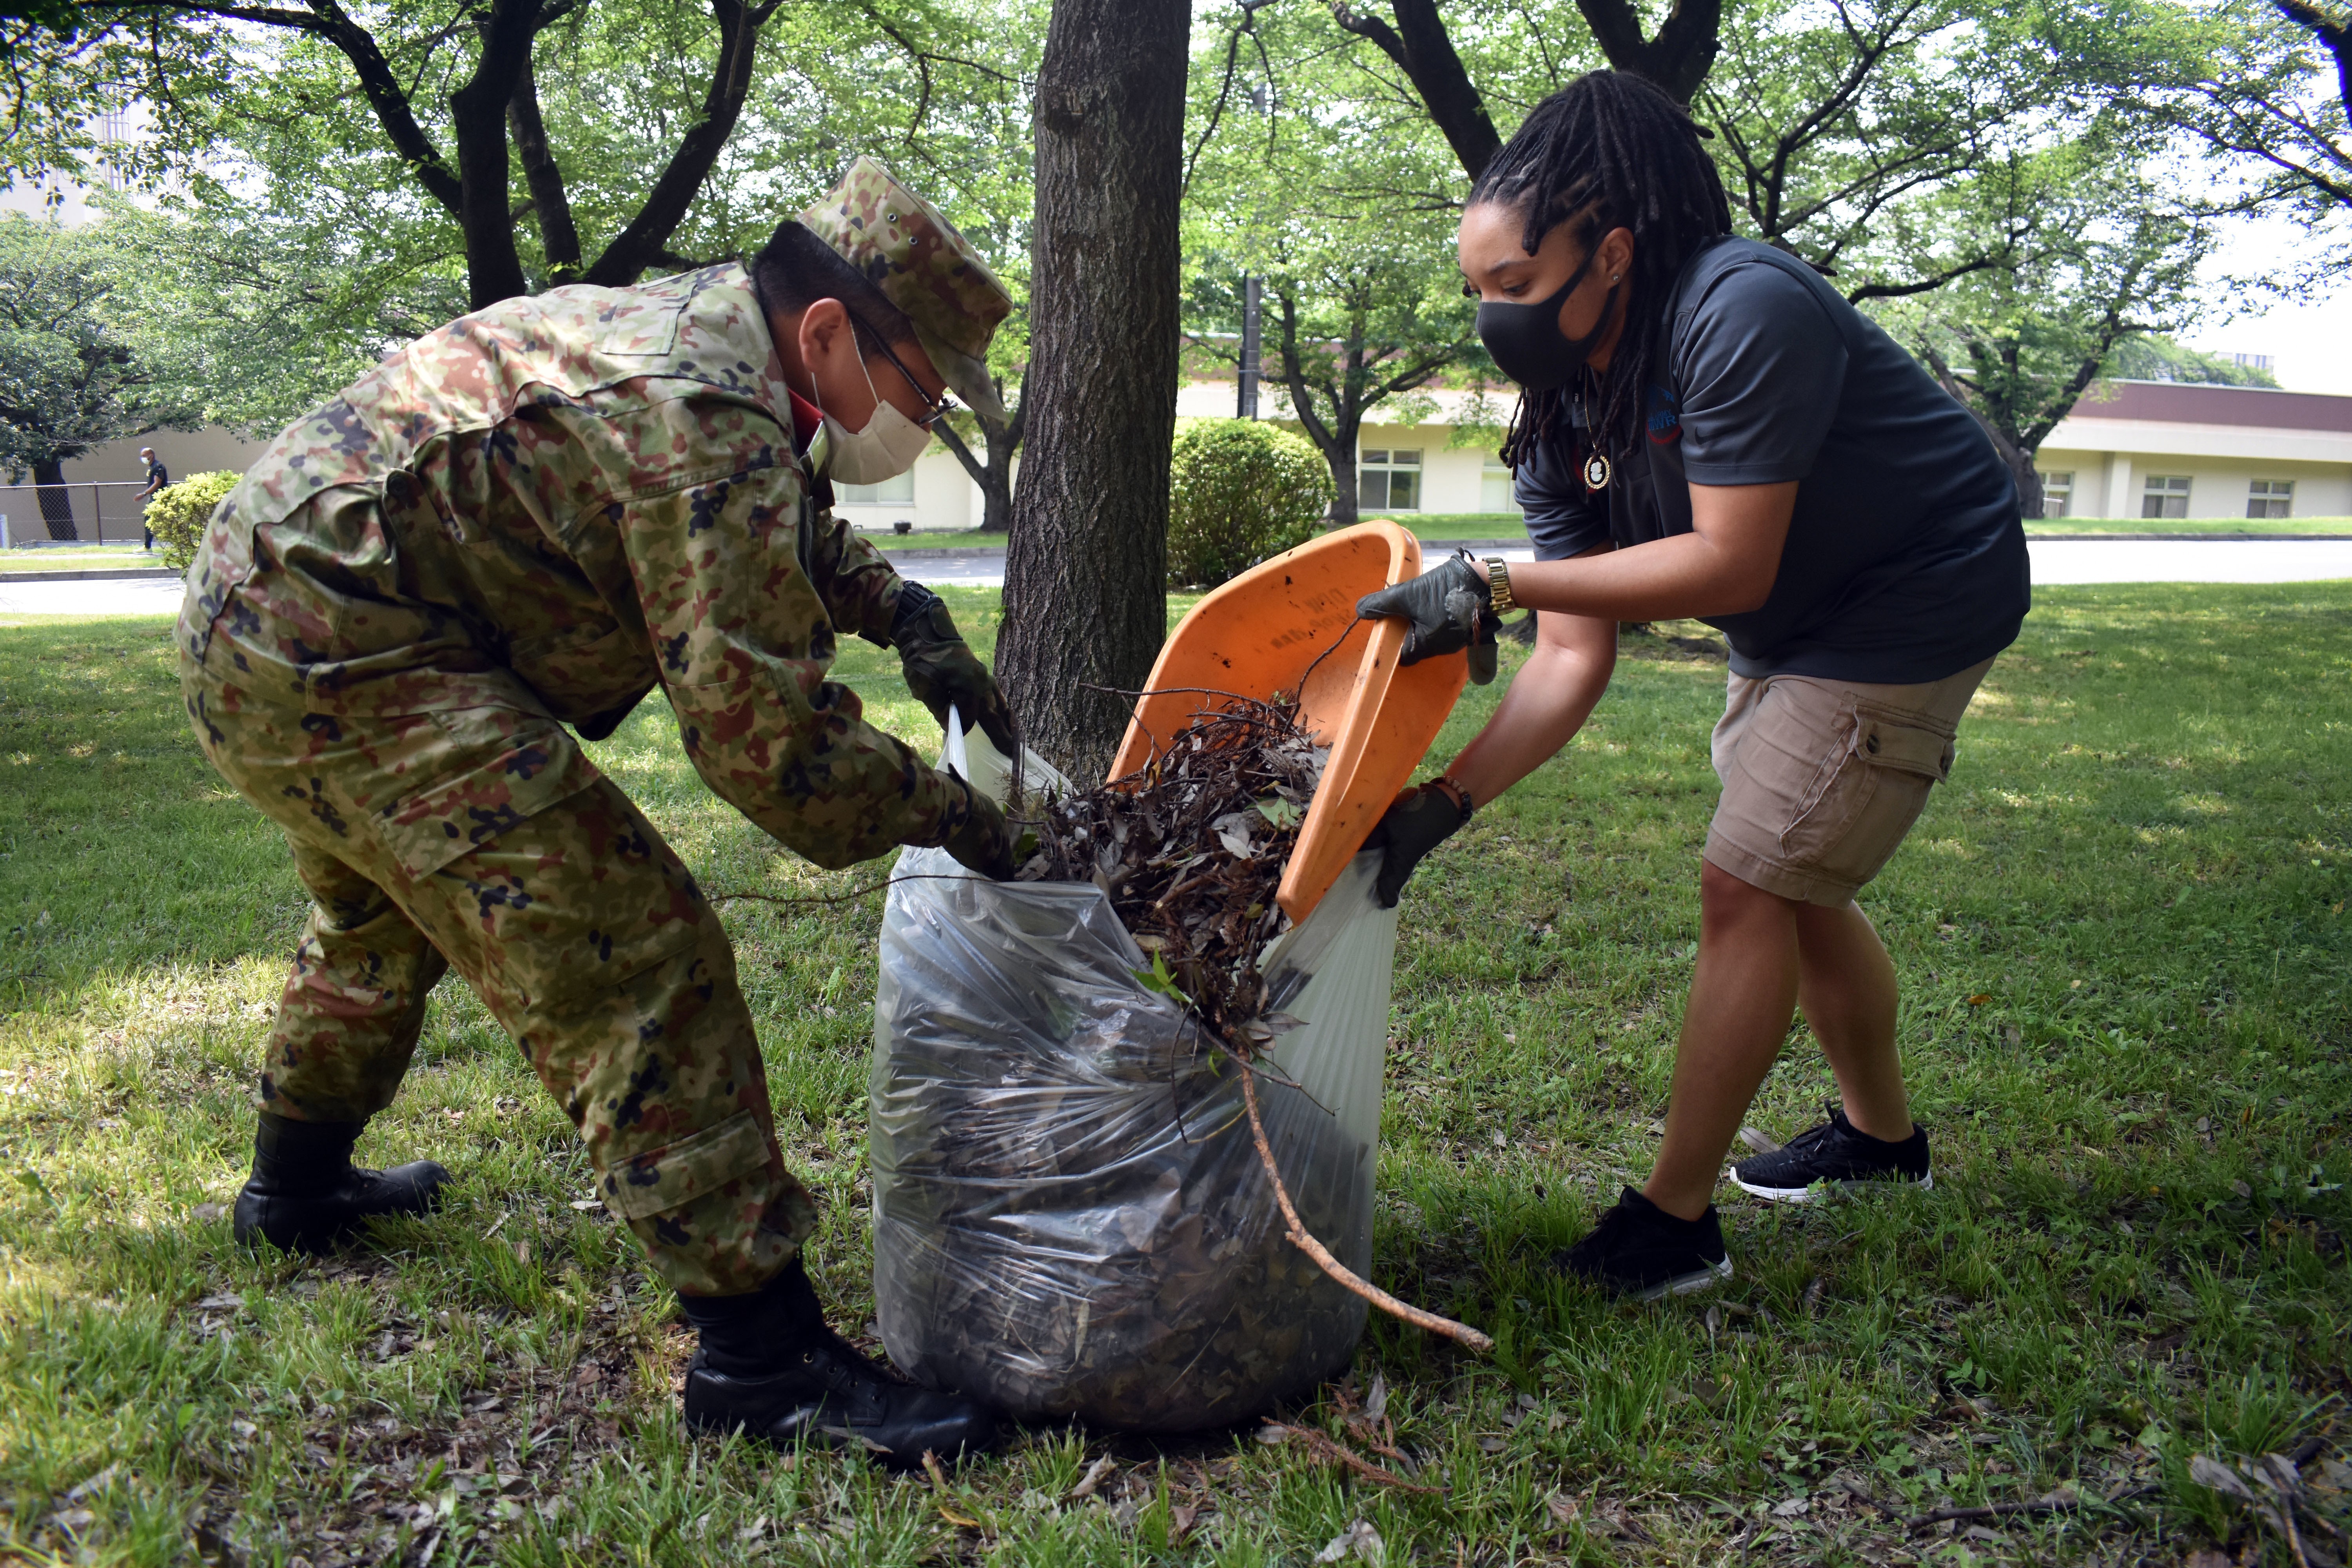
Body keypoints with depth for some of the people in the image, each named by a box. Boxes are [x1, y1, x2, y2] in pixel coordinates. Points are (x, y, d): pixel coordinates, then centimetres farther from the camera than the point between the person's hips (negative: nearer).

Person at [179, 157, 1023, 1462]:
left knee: (383, 916, 32)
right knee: (630, 963, -17)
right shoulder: (709, 423, -21)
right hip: (347, 659, -11)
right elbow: (761, 734, -25)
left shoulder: (685, 326, 11)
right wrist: (939, 810, -11)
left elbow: (789, 526, 29)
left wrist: (904, 615, 13)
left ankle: (296, 1187, 55)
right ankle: (759, 1354, -14)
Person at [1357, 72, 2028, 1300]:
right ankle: (1882, 1132, 40)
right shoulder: (1559, 415, -7)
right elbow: (1576, 658, -11)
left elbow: (1731, 565, -34)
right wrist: (1443, 801, -22)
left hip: (1918, 599, -8)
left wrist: (1494, 586, -37)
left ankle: (1675, 1222, -1)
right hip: (1794, 632, 9)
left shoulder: (1742, 312, -31)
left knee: (1744, 886, -12)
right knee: (1792, 888, 17)